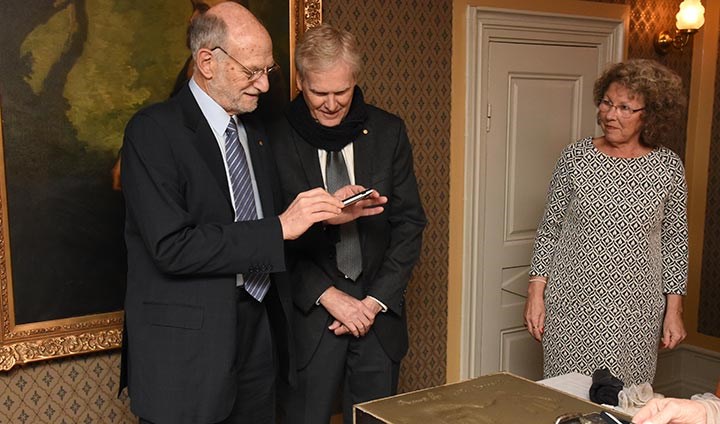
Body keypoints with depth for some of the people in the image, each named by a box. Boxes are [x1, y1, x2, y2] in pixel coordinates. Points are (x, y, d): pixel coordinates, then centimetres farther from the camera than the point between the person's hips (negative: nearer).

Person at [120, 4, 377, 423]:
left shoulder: (255, 132, 11)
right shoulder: (153, 131, -13)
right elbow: (172, 247, -22)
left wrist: (324, 211, 1)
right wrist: (280, 227, -21)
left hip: (260, 333, 7)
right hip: (187, 347, -6)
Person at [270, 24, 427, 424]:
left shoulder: (388, 132, 1)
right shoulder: (276, 140, -6)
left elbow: (409, 222, 2)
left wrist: (376, 301, -6)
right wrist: (327, 295, -12)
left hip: (378, 313, 2)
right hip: (308, 314, -2)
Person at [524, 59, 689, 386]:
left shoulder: (668, 167, 0)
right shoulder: (576, 157, -1)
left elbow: (675, 243, 6)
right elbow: (549, 228, 3)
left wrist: (674, 310, 4)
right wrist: (536, 293, -2)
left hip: (635, 310, 0)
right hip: (571, 302, 0)